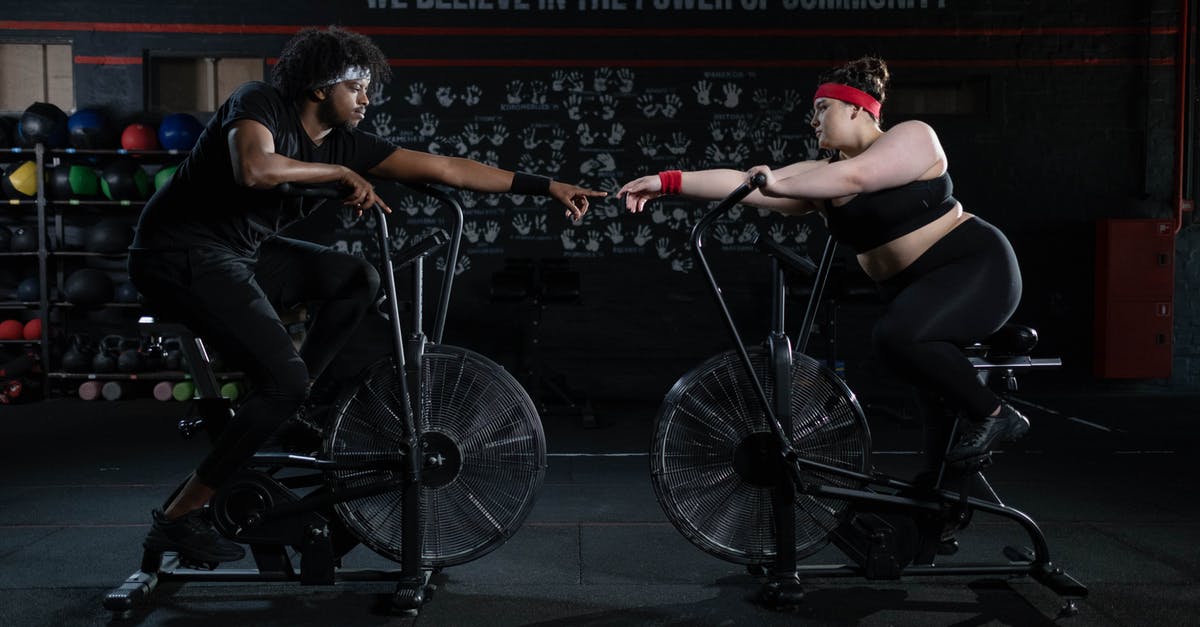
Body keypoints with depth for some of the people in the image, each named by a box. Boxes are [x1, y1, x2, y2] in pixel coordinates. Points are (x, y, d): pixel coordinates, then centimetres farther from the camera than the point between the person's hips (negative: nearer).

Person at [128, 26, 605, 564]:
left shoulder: (345, 144, 3)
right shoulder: (260, 103, -15)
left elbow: (442, 168, 0)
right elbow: (255, 169, -38)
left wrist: (547, 187, -2)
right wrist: (342, 173, -23)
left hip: (239, 253, 8)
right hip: (182, 254, -8)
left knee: (358, 280, 3)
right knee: (286, 379, -18)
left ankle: (281, 409, 7)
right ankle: (179, 518, -7)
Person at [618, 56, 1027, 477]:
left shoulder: (911, 136, -10)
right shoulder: (822, 176, 5)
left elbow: (855, 176, -29)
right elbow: (743, 182, -2)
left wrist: (777, 185, -29)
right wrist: (666, 182, -9)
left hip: (975, 266, -8)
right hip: (912, 290, 8)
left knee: (895, 336, -33)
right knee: (936, 403, 10)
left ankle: (995, 415, -17)